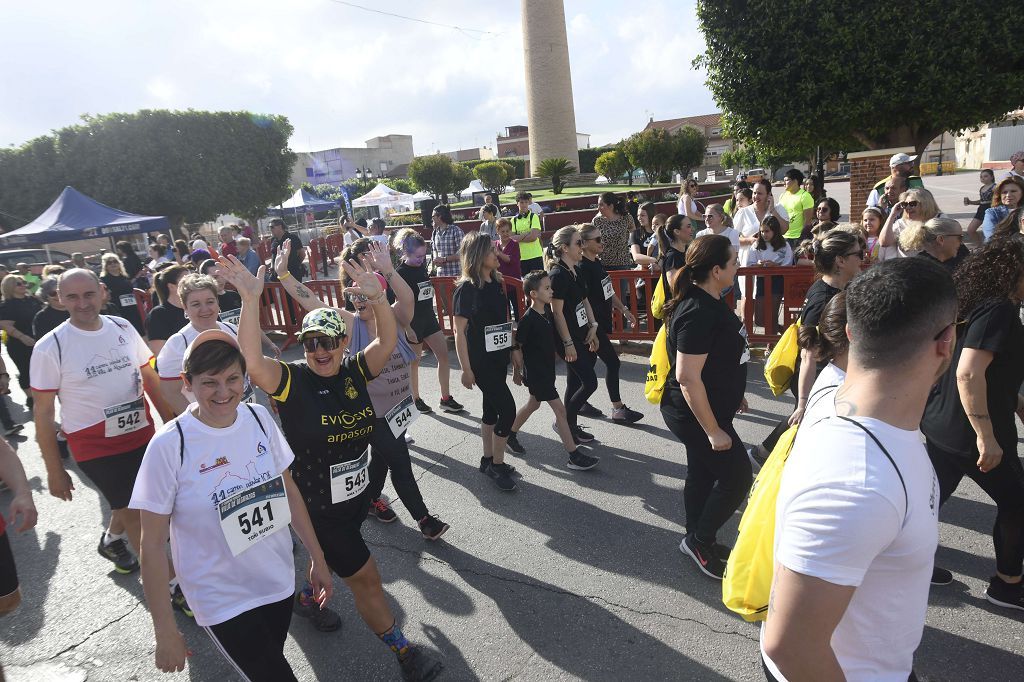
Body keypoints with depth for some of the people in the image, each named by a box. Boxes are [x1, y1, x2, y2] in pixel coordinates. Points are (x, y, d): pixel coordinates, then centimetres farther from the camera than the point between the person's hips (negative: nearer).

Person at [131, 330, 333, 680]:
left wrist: (317, 557, 7)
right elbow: (152, 545, -12)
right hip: (223, 600, -4)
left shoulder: (259, 417, -8)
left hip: (278, 580, 4)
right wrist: (165, 632, -9)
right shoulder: (169, 445, -20)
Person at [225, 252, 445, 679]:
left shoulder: (355, 371, -5)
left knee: (331, 559, 29)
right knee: (366, 580, 6)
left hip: (356, 495, 5)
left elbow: (388, 341, -17)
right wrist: (250, 300, -43)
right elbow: (252, 363, -35)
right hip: (316, 506, -5)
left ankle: (308, 596, 60)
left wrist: (376, 297, -33)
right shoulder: (292, 380, -17)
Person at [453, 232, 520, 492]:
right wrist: (466, 368, -15)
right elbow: (459, 331, -15)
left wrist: (514, 349, 13)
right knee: (507, 409, -6)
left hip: (499, 356, 7)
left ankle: (488, 460, 29)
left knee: (492, 408, 15)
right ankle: (498, 465, 10)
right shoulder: (466, 288, -15)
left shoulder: (496, 282, 6)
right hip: (480, 360, -7)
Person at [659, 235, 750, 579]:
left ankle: (697, 540, 38)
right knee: (737, 476, 2)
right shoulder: (699, 313, -29)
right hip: (696, 415, -10)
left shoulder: (708, 301, 3)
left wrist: (732, 392, 24)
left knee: (703, 473, 21)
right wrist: (713, 431, -25)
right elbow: (687, 377, -30)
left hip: (708, 407, 10)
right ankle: (700, 541, 20)